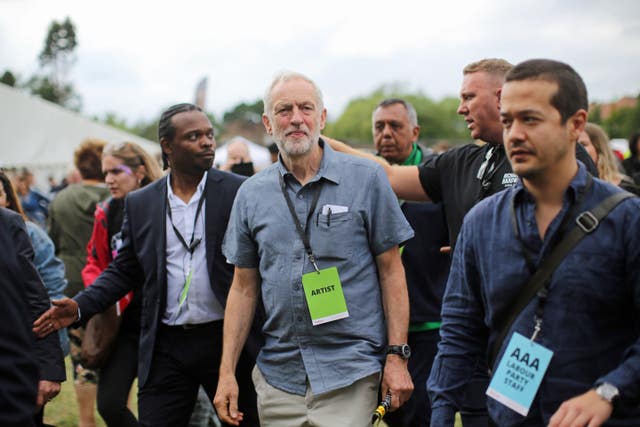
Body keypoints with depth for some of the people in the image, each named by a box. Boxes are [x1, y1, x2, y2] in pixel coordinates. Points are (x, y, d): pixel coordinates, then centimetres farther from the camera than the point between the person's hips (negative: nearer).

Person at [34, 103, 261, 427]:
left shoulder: (238, 192, -2)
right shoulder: (139, 203, 6)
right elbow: (124, 270, 12)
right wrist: (80, 306, -2)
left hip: (228, 340, -2)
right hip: (165, 347, 2)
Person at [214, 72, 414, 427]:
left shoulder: (366, 178, -3)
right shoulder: (250, 194, 5)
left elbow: (390, 270, -1)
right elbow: (244, 288, 9)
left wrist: (397, 356, -7)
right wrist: (226, 372, 5)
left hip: (349, 373, -3)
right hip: (278, 373, 3)